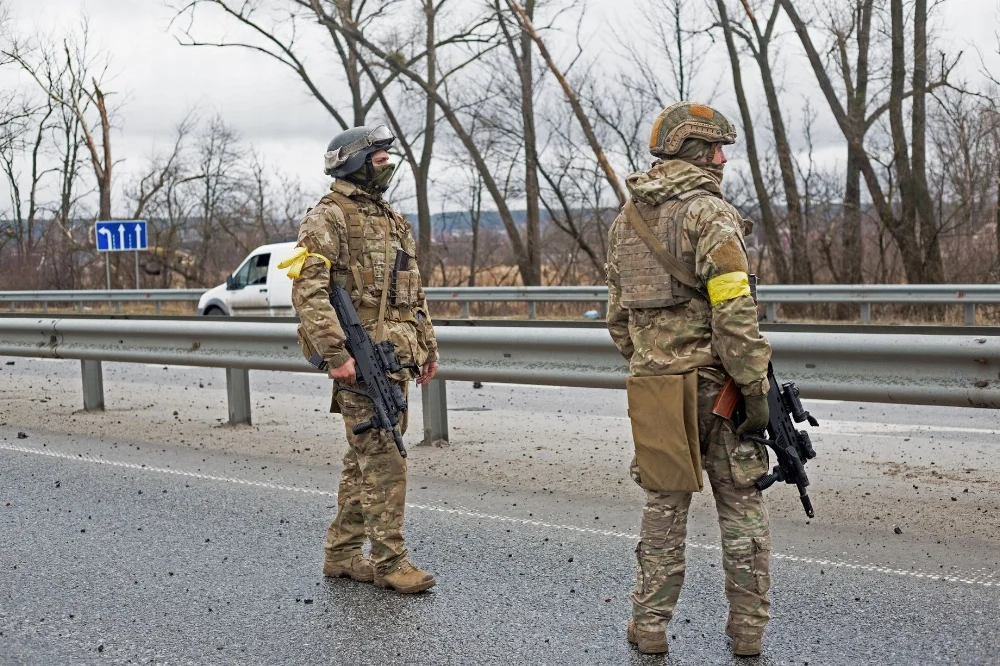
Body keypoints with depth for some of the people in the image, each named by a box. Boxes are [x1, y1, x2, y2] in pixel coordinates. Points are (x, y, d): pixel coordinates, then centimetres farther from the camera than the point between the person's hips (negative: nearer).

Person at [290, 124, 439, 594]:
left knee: (362, 460, 13)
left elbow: (414, 293, 24)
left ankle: (341, 555, 22)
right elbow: (308, 292, -18)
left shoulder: (393, 220, 19)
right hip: (360, 358, -8)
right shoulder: (328, 216, -8)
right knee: (384, 461, -8)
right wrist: (336, 355, -23)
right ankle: (389, 562, 0)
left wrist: (428, 347, 18)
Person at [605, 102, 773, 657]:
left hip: (654, 384, 6)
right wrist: (755, 388, -14)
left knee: (664, 504, 14)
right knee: (740, 505, 8)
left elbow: (618, 315, 16)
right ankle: (747, 628, 13)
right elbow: (734, 313, -19)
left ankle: (650, 625, 18)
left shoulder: (626, 220, 11)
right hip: (715, 382, -5)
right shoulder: (709, 214, -11)